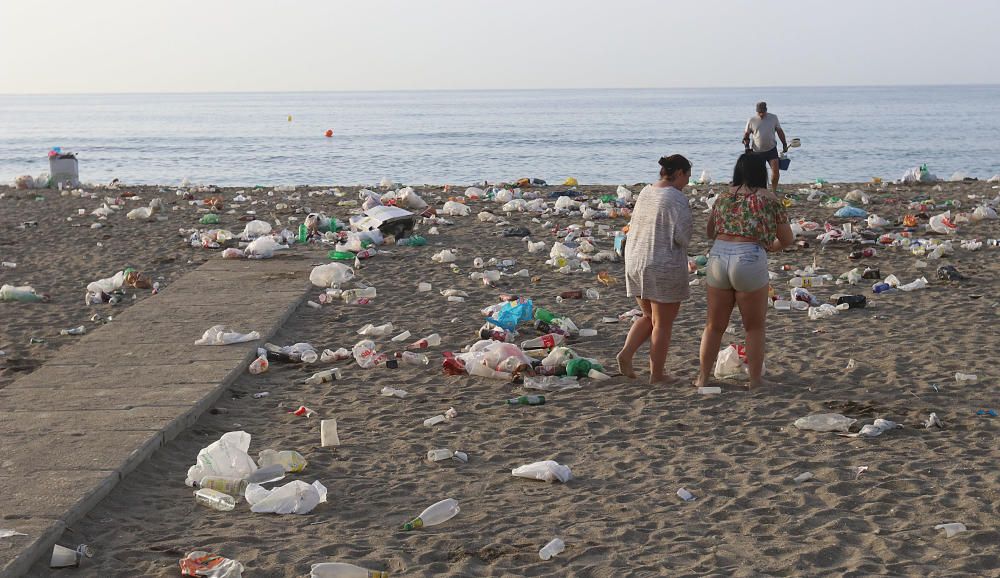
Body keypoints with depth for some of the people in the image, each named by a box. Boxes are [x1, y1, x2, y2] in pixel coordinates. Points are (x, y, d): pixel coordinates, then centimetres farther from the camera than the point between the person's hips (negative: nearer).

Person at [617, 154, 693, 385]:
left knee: (649, 317, 21)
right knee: (663, 324, 6)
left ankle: (626, 352, 3)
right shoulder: (676, 199, -15)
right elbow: (682, 236, -19)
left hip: (635, 263, 7)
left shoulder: (645, 193, 9)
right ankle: (657, 374, 11)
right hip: (665, 267, -7)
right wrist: (684, 241, 2)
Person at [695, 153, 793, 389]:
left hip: (718, 257, 4)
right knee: (754, 327, 11)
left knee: (715, 325, 15)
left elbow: (710, 232, 26)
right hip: (750, 261, -3)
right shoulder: (769, 199, 3)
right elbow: (787, 240, 10)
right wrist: (767, 246, 28)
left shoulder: (723, 197, 13)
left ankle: (703, 378, 19)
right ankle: (755, 381, 13)